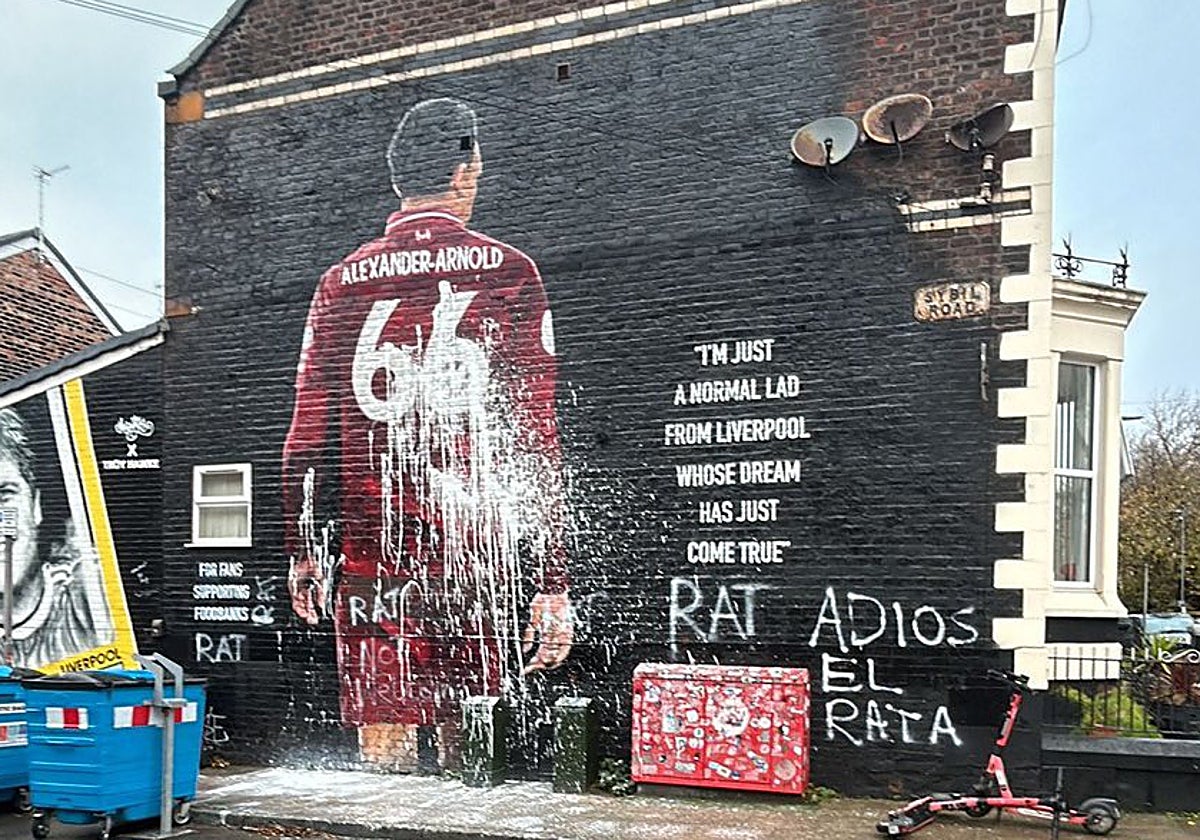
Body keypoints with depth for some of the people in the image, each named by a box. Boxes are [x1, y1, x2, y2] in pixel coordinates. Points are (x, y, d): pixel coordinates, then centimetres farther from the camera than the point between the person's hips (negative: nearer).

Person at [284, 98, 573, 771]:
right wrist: (553, 583, -5)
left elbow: (309, 433, 7)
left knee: (385, 748, 5)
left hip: (372, 553, 2)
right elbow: (537, 437, -5)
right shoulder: (508, 272, 0)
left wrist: (305, 551, 18)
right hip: (478, 552, -1)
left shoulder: (343, 281, 7)